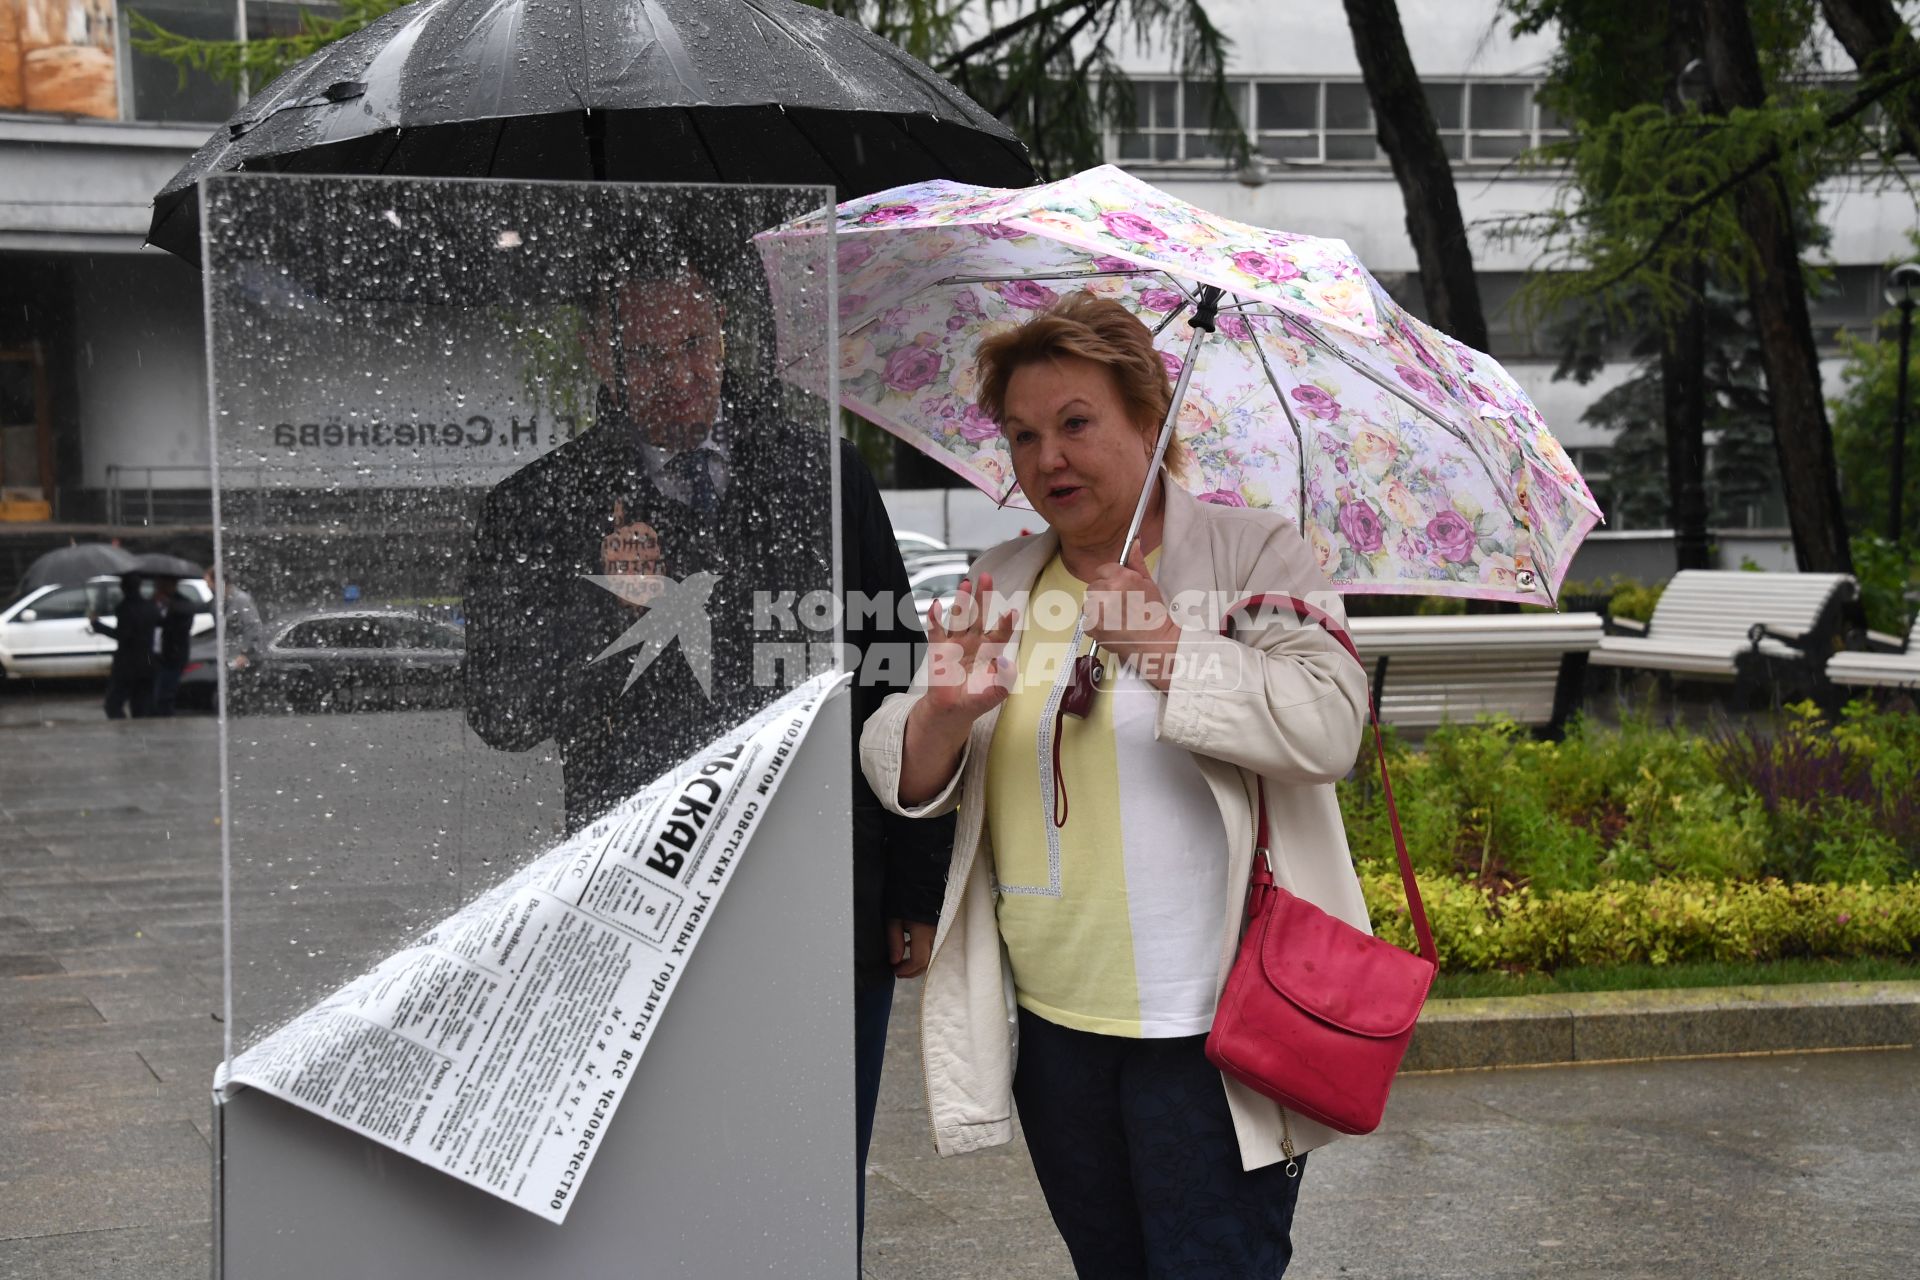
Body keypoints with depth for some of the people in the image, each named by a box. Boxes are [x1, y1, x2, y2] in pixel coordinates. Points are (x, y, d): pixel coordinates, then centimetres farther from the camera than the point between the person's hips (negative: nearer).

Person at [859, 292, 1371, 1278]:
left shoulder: (1251, 554, -3)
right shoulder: (1000, 585, 10)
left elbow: (1328, 729, -16)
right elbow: (902, 780, 6)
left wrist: (1166, 648, -21)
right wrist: (943, 715, -16)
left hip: (1208, 1026, -5)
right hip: (1052, 1025, 5)